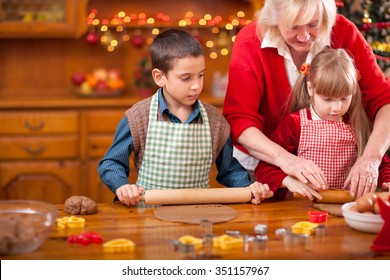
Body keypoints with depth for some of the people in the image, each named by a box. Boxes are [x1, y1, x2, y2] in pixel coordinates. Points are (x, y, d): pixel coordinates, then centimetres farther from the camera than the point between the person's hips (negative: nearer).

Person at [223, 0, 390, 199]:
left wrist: (370, 157, -32)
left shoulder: (343, 33, -11)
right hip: (262, 160, -1)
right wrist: (285, 159, -37)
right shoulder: (250, 42, -16)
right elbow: (238, 119, -21)